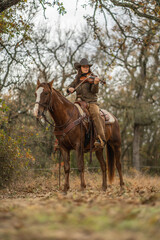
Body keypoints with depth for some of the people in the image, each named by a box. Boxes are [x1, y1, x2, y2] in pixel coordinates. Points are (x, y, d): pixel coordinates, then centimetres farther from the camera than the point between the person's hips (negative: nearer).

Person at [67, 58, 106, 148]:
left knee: (95, 114, -32)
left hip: (91, 102, -4)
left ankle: (101, 139, -43)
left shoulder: (93, 77, 3)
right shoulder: (77, 79, 17)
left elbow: (95, 91, -10)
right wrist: (70, 88, -2)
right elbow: (69, 87, 22)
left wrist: (95, 83, -30)